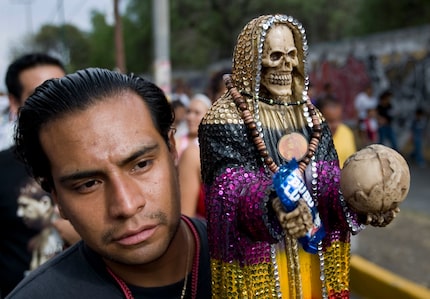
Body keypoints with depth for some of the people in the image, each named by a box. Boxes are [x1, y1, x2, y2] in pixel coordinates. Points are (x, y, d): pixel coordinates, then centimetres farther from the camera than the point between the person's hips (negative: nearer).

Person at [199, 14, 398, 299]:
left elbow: (328, 176, 1)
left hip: (313, 254, 6)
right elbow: (229, 186, -22)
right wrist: (272, 204, -42)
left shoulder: (309, 113, 8)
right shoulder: (225, 116, -11)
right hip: (256, 258, -5)